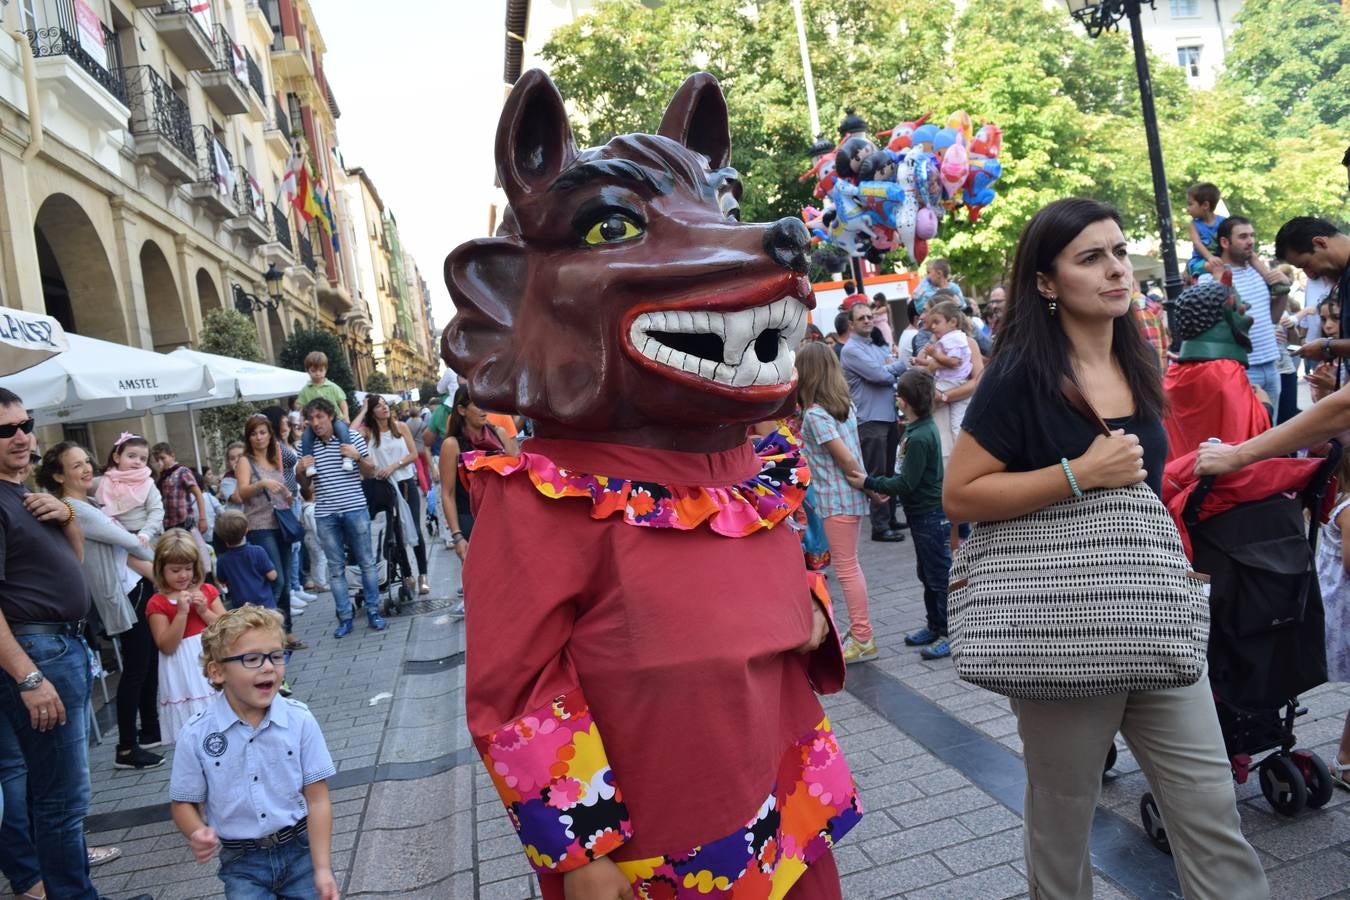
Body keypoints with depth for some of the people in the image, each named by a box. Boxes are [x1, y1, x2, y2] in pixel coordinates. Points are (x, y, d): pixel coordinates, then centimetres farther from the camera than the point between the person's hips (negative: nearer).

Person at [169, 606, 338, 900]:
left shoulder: (299, 720, -11)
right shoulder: (197, 735, -11)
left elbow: (317, 800, -9)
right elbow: (184, 802, 1)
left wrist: (323, 870, -12)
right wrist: (198, 834, -21)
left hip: (302, 848, 0)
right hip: (242, 863, 0)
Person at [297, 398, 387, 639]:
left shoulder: (352, 438, 1)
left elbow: (370, 474, 5)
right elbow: (305, 485, 16)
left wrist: (358, 457, -13)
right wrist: (301, 470, -5)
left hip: (355, 509, -2)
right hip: (325, 515, 2)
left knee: (367, 562, 4)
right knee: (336, 568, 6)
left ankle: (373, 611, 14)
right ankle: (345, 617, 13)